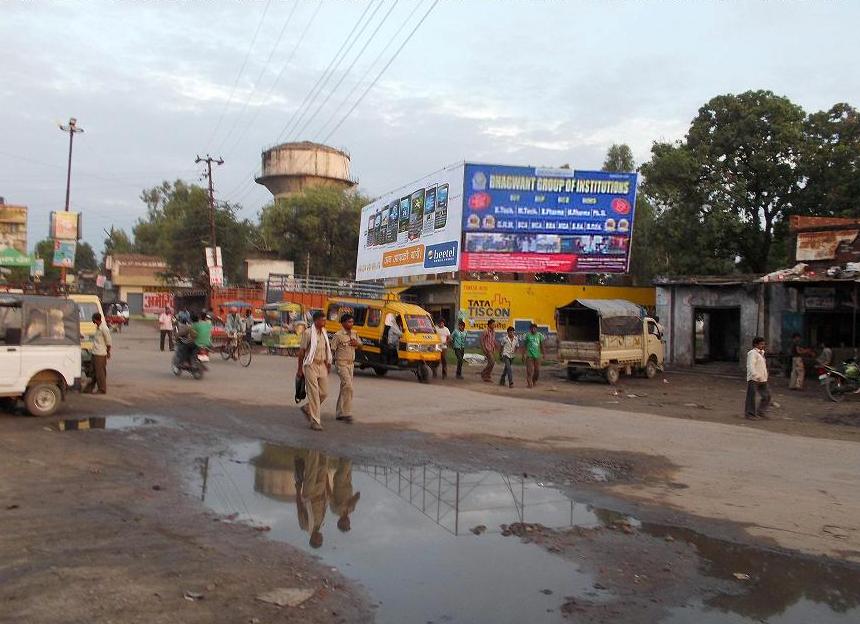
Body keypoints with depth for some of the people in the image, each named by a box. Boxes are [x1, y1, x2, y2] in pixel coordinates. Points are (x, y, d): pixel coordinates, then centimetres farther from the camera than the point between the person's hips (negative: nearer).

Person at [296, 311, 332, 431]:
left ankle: (307, 408, 30)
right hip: (311, 366, -6)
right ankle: (315, 421, 2)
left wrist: (328, 364, 12)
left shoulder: (324, 333, 10)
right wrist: (299, 369, -5)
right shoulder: (308, 333, -9)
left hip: (322, 366, 6)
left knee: (324, 392, 6)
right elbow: (301, 351, -6)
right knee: (314, 393, -4)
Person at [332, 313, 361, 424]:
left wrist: (356, 344, -3)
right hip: (341, 364, -7)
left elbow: (360, 347, 19)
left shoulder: (354, 334, 9)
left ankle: (339, 413, 19)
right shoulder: (338, 335, -11)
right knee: (348, 386, -16)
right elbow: (332, 350, -10)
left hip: (351, 364, 7)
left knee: (344, 388, 11)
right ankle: (346, 413, -12)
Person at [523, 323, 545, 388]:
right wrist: (523, 354, -1)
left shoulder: (539, 335, 5)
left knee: (537, 370, 5)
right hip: (529, 355, -2)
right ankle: (529, 384, -3)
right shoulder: (527, 335, -1)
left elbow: (542, 345, 12)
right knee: (529, 370, -8)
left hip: (537, 355, 2)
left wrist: (543, 354, 11)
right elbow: (524, 345, 3)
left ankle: (534, 381, 28)